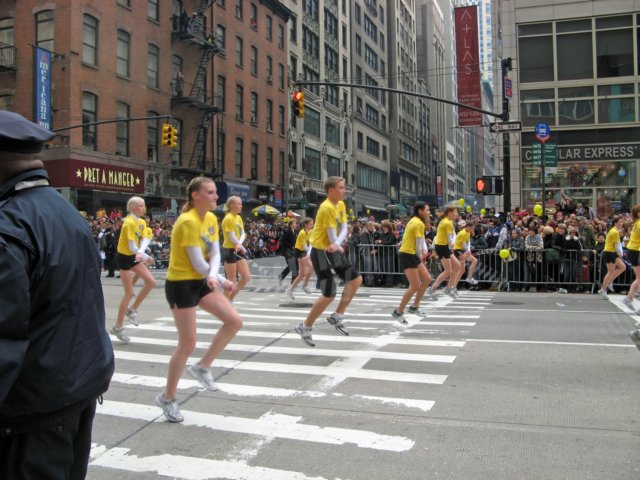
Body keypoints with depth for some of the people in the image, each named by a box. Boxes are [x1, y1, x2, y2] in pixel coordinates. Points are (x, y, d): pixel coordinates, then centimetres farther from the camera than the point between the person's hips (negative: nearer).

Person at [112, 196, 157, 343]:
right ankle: (118, 327, 7)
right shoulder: (129, 223, -22)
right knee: (129, 292, -5)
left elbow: (142, 241, 2)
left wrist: (140, 253, -18)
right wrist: (146, 256, -21)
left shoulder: (142, 222, 4)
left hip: (134, 256, 8)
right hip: (124, 257, -8)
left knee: (151, 282, -1)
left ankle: (132, 310, 15)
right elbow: (132, 246, -25)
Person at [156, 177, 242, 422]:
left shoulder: (211, 219, 5)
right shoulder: (188, 222, -22)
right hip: (181, 284, -8)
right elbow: (198, 264, -23)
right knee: (187, 344, -3)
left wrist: (213, 276, -20)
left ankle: (202, 367, 13)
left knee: (234, 321, -3)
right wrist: (222, 281, -11)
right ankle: (167, 398, 16)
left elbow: (215, 253, 1)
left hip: (201, 281, 8)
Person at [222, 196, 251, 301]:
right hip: (229, 251, -8)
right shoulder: (228, 218, -15)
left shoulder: (239, 218, 11)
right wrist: (242, 247, -9)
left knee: (247, 277, 7)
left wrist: (239, 244, -15)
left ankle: (230, 298, 19)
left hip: (239, 250, 8)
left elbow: (243, 234, 4)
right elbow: (232, 237, -18)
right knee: (231, 281, -3)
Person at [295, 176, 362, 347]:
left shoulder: (340, 206, 9)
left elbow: (343, 228, 0)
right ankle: (305, 327, 8)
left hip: (333, 251, 9)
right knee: (329, 294, -8)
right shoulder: (327, 208, -20)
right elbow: (332, 235, -24)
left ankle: (337, 316, 13)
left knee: (355, 279, 6)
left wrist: (337, 245, -16)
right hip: (321, 252, -9)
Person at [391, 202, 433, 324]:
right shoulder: (418, 223, -16)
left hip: (413, 255, 10)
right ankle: (398, 312, 2)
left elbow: (422, 239, 18)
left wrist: (424, 250, 1)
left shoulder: (415, 221, 15)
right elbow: (418, 244, -14)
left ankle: (414, 306, 21)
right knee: (415, 286, -8)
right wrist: (421, 257, 2)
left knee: (427, 279, 12)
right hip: (408, 255, -10)